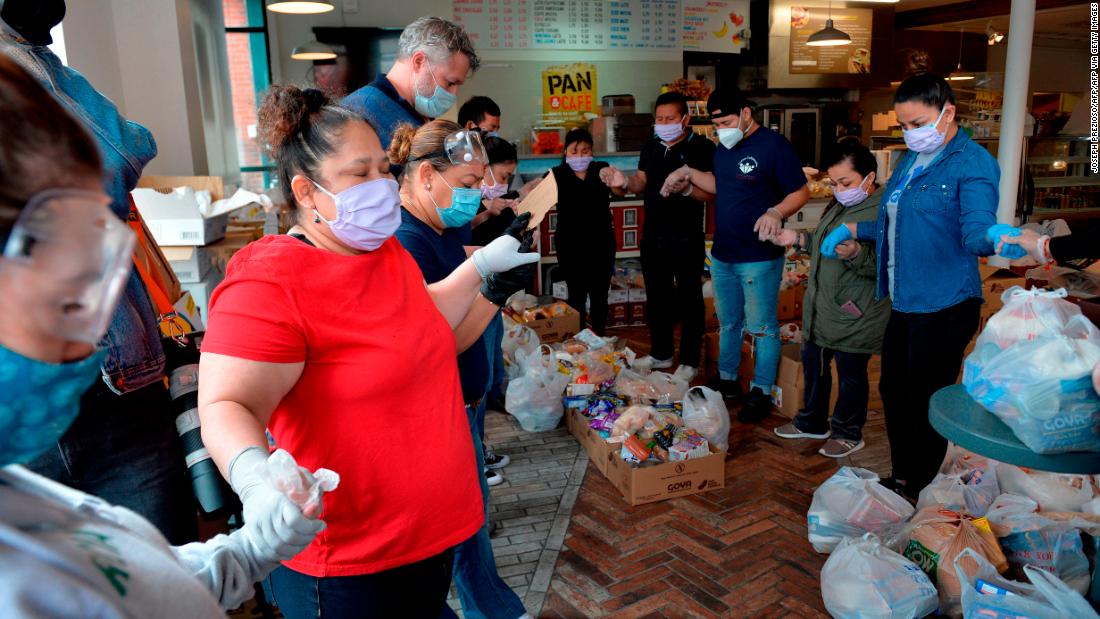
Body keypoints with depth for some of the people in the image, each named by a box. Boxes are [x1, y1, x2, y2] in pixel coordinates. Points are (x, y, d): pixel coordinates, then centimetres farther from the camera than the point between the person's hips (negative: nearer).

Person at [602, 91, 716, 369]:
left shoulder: (702, 148, -11)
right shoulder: (651, 147, 8)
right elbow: (641, 182, 10)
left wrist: (687, 187, -36)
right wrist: (624, 182, -11)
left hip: (687, 239, -6)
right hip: (653, 237, 6)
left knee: (689, 299, 6)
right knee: (656, 297, 16)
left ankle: (689, 361, 19)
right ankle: (660, 354, 32)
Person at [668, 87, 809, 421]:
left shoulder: (773, 145, -13)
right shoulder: (723, 148, 10)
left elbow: (801, 192, -12)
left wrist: (776, 212, -30)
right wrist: (688, 174, 11)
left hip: (759, 257, -7)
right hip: (722, 255, 8)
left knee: (762, 327, 3)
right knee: (728, 323, 19)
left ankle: (761, 392, 14)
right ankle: (727, 380, 33)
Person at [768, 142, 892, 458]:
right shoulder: (839, 205, 10)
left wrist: (856, 254, -40)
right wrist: (799, 239, 10)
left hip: (854, 318, -9)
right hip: (821, 311, 9)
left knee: (851, 374, 8)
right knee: (813, 365, 19)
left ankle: (848, 433, 28)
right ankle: (812, 423, 38)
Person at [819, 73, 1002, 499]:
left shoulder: (972, 163, -12)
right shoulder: (910, 161, 15)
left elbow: (976, 228, -26)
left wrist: (995, 236, -48)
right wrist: (852, 230, 14)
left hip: (944, 307, -9)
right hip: (905, 302, 9)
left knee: (926, 403, 3)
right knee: (894, 392, 17)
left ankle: (920, 492, 22)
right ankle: (902, 479, 34)